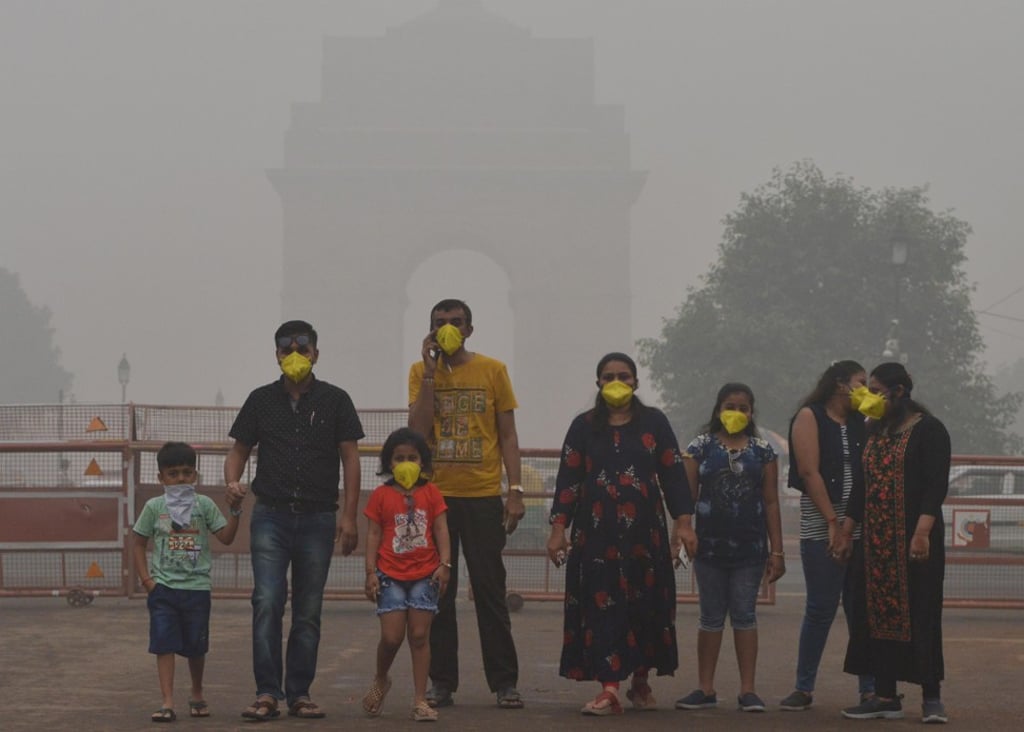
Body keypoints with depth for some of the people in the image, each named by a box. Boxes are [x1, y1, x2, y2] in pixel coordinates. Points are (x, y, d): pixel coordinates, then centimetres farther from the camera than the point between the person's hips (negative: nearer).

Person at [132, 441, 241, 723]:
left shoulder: (204, 505, 1)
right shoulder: (154, 507, 1)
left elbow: (226, 537, -3)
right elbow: (138, 543, 8)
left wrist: (235, 510, -16)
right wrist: (146, 579, 0)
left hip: (197, 587, 1)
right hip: (163, 587, -1)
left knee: (196, 646, 11)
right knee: (164, 645, -8)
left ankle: (197, 694, 32)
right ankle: (168, 703, -9)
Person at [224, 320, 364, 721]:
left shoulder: (334, 400, 5)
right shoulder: (261, 400, 8)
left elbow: (350, 458, 4)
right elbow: (239, 449, 13)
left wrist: (349, 516, -3)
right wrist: (232, 481, -10)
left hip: (317, 518, 0)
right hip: (271, 515, 0)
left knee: (308, 612, 5)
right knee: (267, 603, -11)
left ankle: (299, 693, 11)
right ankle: (267, 692, -10)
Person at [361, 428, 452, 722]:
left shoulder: (431, 493, 6)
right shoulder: (381, 496, 3)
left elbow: (441, 530, 3)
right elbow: (373, 535, 3)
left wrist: (445, 564, -9)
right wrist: (371, 572, -4)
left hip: (425, 575, 1)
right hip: (390, 575, -1)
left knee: (420, 635, 0)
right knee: (391, 636, -7)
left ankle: (420, 700, 3)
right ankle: (380, 681, 23)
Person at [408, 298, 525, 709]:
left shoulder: (493, 371, 4)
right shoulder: (421, 372, 5)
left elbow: (507, 435, 5)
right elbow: (418, 430, -7)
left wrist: (515, 490, -3)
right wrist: (430, 373, -11)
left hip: (483, 496, -1)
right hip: (436, 494, 1)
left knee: (490, 591, 0)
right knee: (438, 593, 3)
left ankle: (504, 682, 3)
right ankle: (442, 682, 9)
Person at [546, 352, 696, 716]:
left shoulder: (654, 423, 6)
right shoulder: (584, 426, 7)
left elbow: (673, 474, 5)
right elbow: (568, 480, 5)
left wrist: (683, 523, -2)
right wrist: (558, 529, -1)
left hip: (645, 531, 0)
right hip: (597, 532, 0)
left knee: (646, 604, 5)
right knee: (602, 605, -7)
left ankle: (641, 681, 22)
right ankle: (609, 690, -10)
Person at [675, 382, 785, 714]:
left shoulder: (762, 451, 4)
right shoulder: (700, 447, 2)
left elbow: (771, 502, 4)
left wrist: (777, 551, 1)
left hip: (750, 547, 0)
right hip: (709, 546, 0)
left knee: (745, 616, 3)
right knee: (711, 617, 7)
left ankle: (747, 690, 6)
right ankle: (706, 688, 13)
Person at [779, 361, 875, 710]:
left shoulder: (862, 423, 13)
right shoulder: (810, 417, 0)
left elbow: (869, 476, 6)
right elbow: (809, 472, -8)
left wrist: (851, 527, -7)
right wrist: (833, 523, -13)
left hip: (859, 527, 4)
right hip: (820, 527, -4)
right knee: (821, 608, -2)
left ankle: (870, 689, 5)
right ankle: (804, 688, 8)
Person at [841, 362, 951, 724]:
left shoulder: (928, 430, -6)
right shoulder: (874, 432, 15)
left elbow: (937, 485, -14)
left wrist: (922, 532, -23)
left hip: (914, 538, -7)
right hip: (876, 540, 7)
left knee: (919, 615, -5)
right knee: (878, 614, 5)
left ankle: (932, 698, 1)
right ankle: (885, 697, 9)